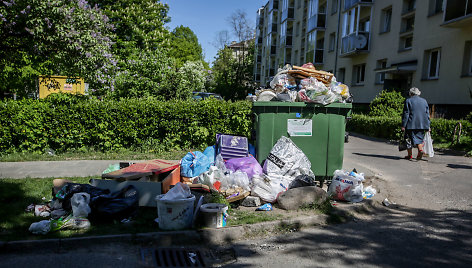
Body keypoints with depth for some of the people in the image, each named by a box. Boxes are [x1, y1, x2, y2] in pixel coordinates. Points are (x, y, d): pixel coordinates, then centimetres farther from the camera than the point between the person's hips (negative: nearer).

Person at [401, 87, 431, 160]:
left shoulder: (408, 101, -2)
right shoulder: (424, 101, 12)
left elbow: (406, 114, -7)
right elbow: (427, 114, 11)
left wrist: (403, 125, -6)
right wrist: (427, 126, 13)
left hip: (411, 124, -4)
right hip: (422, 125, 4)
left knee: (409, 139, 6)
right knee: (419, 139, 11)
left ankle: (410, 155, 10)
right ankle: (420, 150, -14)